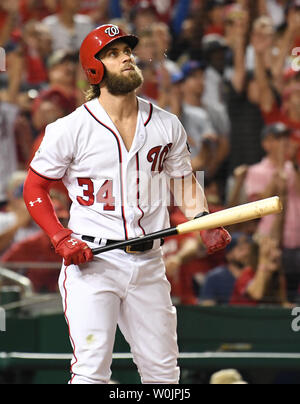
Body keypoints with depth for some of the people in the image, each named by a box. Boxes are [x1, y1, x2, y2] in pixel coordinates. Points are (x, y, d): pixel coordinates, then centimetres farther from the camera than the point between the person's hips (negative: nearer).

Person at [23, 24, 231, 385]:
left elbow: (183, 181, 18)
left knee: (163, 371, 9)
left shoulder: (166, 125, 6)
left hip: (148, 263, 4)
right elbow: (34, 189, 2)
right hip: (91, 261, -4)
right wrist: (61, 239, -12)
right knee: (91, 371, -13)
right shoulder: (70, 129, -6)